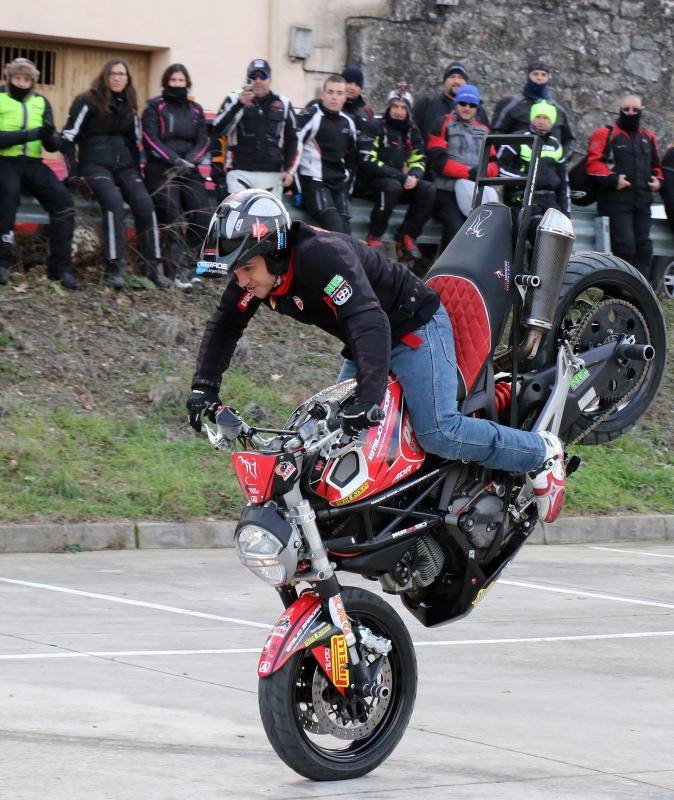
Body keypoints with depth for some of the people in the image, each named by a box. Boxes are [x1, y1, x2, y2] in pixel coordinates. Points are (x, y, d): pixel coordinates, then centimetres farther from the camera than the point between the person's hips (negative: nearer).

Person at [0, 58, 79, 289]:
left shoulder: (40, 102, 12)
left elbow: (54, 145, 7)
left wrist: (49, 137, -17)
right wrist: (30, 134, -24)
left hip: (32, 163, 4)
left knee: (63, 201, -16)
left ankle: (60, 267, -8)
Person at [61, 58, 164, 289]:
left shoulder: (128, 106, 17)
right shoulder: (88, 102, -1)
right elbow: (68, 136, -3)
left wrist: (137, 172, 12)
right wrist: (73, 172, -10)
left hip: (124, 164, 5)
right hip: (95, 163, -5)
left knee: (144, 203, -19)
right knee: (113, 201, -32)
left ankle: (151, 267, -15)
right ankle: (114, 268, -34)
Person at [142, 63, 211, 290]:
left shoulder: (195, 110, 16)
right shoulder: (154, 107, 3)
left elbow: (202, 141, 9)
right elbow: (151, 141, -6)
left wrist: (188, 162, -10)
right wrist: (175, 160, -16)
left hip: (189, 172, 4)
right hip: (161, 171, -4)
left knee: (203, 220, -8)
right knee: (174, 221, -14)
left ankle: (177, 261, 9)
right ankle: (176, 271, -9)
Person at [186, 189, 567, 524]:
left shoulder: (322, 256, -34)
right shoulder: (256, 269, -7)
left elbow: (369, 323, -44)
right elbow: (225, 324, 7)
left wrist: (369, 398, -53)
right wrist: (204, 386, -5)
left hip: (414, 327, -9)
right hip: (364, 345, 10)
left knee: (439, 433, -20)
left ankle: (542, 452, -2)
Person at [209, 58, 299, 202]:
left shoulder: (283, 105, 12)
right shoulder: (234, 99, 3)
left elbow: (292, 140, 18)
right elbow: (218, 130, -10)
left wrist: (289, 170, 8)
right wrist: (240, 104, -19)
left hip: (271, 175, 3)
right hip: (239, 172, -3)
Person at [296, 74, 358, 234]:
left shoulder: (347, 122, 17)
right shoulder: (311, 116, -7)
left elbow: (351, 158, 29)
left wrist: (347, 187, 23)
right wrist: (297, 187, -12)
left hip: (339, 184, 7)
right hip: (314, 182, -7)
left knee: (345, 229, -9)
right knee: (334, 227, -24)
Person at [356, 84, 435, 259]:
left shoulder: (411, 131, 11)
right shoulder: (376, 128, -9)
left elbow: (419, 160, 12)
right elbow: (367, 162, -18)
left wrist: (413, 176, -14)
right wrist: (401, 176, -22)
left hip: (401, 182, 6)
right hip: (370, 183, -6)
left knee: (428, 190, -16)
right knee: (393, 186, -37)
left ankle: (407, 236, -8)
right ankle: (374, 236, -24)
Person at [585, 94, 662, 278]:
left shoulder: (648, 137, 20)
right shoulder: (605, 134, 0)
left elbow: (655, 165, 32)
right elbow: (593, 164, -8)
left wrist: (657, 180, 11)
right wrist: (613, 179, -18)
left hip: (642, 202, 6)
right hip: (617, 202, -6)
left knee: (644, 247, 5)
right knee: (625, 246, -15)